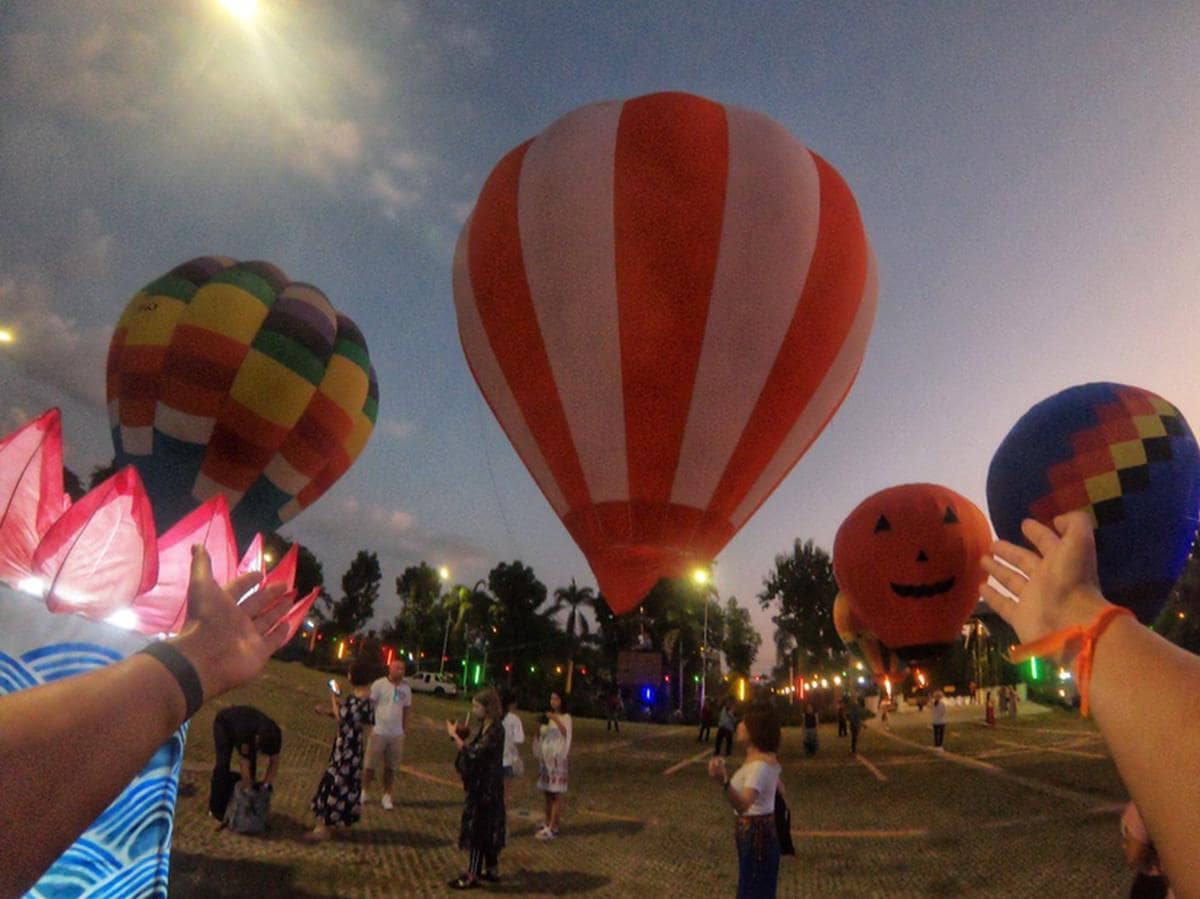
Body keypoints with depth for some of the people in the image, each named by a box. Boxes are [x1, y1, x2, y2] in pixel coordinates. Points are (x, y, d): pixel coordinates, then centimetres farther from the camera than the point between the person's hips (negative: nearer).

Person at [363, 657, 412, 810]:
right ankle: (364, 792, 26)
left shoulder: (406, 688, 1)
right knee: (370, 765, 7)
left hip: (396, 734, 3)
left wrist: (405, 729, 7)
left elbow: (406, 709, 9)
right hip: (378, 732, -3)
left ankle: (386, 796, 23)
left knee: (391, 767, 10)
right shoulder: (379, 684, -11)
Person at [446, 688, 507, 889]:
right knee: (487, 829, 17)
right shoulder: (486, 727, 9)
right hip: (483, 786, 10)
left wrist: (454, 735, -20)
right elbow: (475, 752, 9)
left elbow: (473, 753, -27)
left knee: (477, 828, -1)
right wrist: (462, 737, -2)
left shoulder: (495, 730, -21)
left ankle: (472, 875, 8)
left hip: (485, 788, -10)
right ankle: (492, 869, 28)